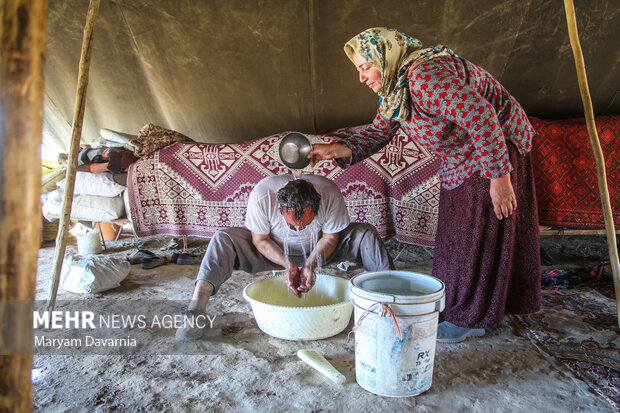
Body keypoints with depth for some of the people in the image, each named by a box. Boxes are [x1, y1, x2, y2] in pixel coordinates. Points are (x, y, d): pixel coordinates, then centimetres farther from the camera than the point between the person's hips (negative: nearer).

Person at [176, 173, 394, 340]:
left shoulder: (330, 193, -31)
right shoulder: (262, 194, -33)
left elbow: (331, 237, -15)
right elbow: (260, 240, -18)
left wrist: (310, 265, -29)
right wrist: (288, 265, -31)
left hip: (318, 251, 1)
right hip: (274, 251, 0)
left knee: (366, 234, -21)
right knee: (223, 238, -25)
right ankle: (197, 305, -32)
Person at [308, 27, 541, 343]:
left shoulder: (425, 76, -30)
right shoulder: (394, 88, 1)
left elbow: (481, 116, -35)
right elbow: (378, 133, 2)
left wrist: (499, 176, -32)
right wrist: (337, 150, -13)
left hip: (495, 148, -9)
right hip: (461, 158, 10)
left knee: (480, 232, -2)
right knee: (456, 231, 15)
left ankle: (471, 318, 13)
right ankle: (458, 303, 31)